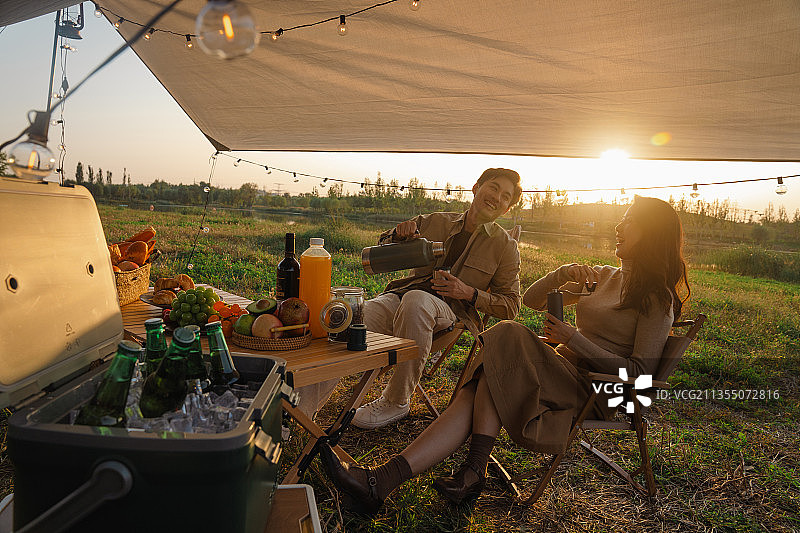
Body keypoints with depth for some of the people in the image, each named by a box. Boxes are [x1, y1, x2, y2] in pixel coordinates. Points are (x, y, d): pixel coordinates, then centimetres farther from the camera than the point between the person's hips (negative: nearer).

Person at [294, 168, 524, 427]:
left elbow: (510, 306, 9)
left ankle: (396, 402, -23)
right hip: (401, 295, 3)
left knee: (415, 300, -39)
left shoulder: (505, 246, 10)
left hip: (452, 310, -2)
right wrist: (398, 235, -1)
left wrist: (469, 293, -7)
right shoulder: (434, 222, 15)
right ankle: (300, 407, -35)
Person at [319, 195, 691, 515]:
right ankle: (383, 480, -36)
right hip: (561, 371, 7)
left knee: (507, 337, -30)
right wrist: (562, 275, -2)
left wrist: (574, 339, -16)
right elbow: (531, 301, 18)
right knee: (474, 397, -23)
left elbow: (640, 372, -12)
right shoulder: (604, 277, 20)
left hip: (592, 392, -6)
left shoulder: (656, 298, -1)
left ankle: (474, 470, -31)